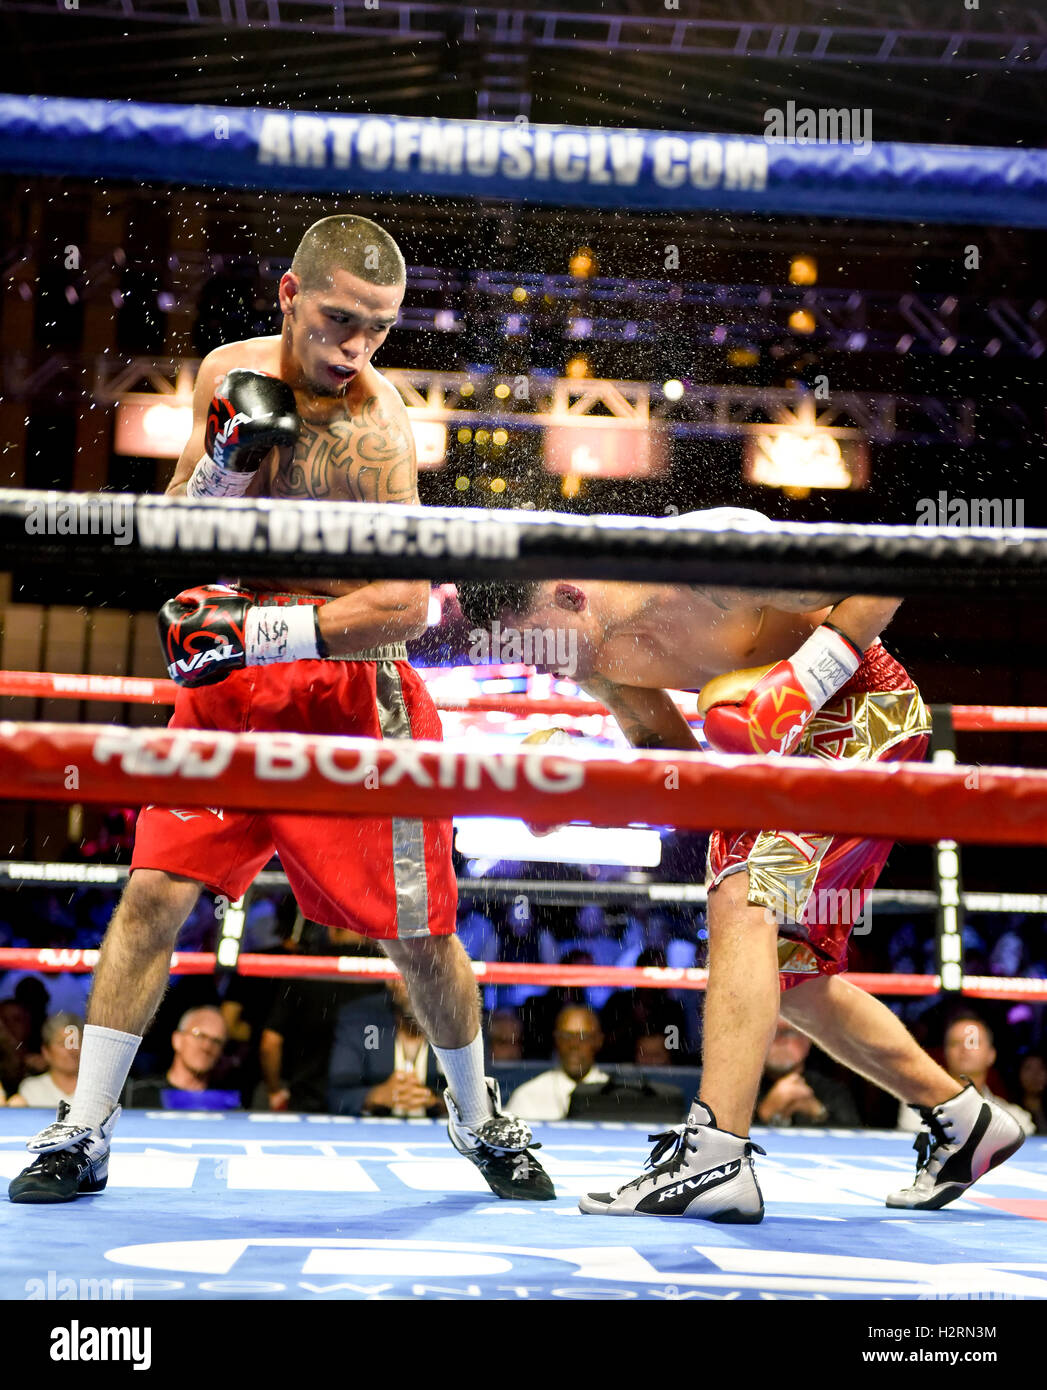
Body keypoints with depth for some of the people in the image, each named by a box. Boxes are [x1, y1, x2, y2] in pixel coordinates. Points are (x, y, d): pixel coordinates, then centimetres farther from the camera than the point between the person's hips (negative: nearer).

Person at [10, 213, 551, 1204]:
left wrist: (260, 630, -29)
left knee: (420, 934, 3)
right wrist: (224, 457, -14)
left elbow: (406, 605, -25)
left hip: (351, 697, -4)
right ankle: (83, 1133, 6)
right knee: (155, 891, -6)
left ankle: (480, 1121, 27)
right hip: (229, 688, 4)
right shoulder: (229, 373, 2)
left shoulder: (371, 424, -17)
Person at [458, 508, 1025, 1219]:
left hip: (862, 709, -9)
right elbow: (669, 747, 9)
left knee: (743, 902, -25)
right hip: (771, 742, 9)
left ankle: (714, 1157, -27)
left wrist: (814, 668, -31)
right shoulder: (597, 656, -6)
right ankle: (963, 1119, 25)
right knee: (789, 977, 10)